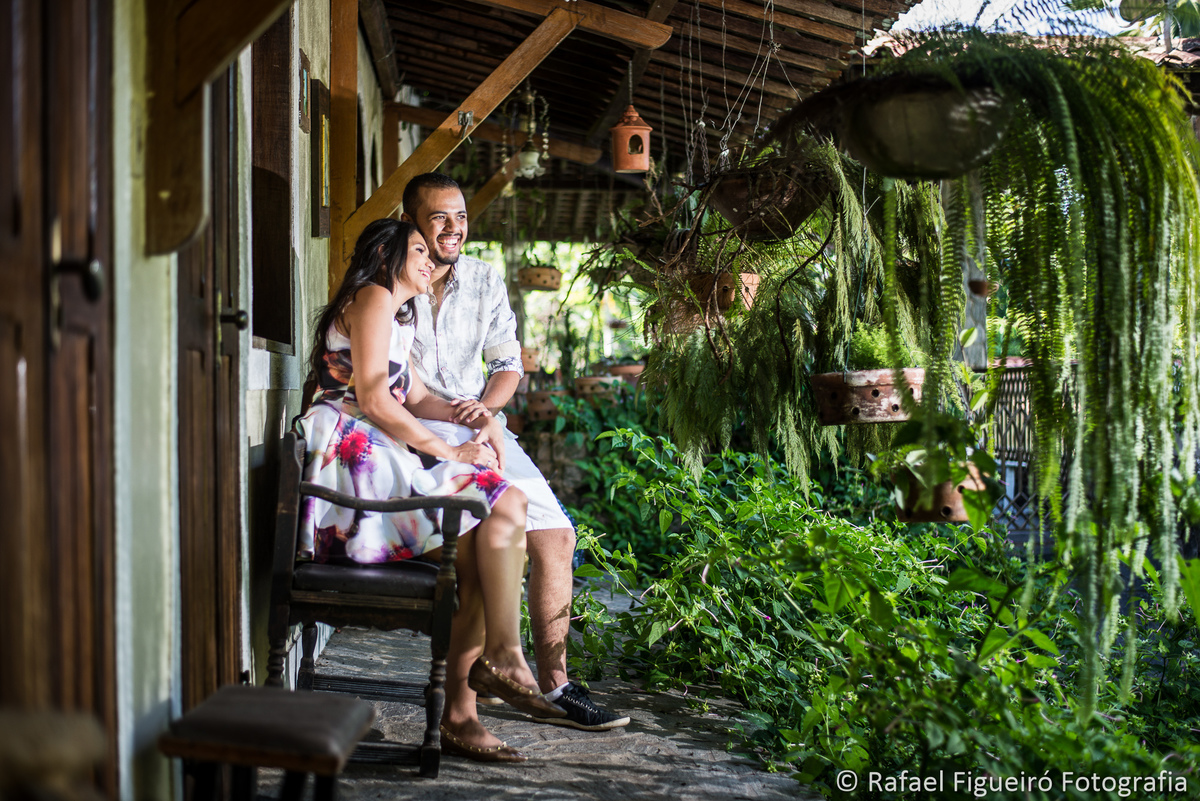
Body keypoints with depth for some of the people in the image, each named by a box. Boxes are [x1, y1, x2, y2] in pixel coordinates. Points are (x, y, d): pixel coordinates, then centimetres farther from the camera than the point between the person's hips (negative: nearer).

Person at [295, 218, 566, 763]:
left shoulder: (396, 315, 30)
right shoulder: (373, 298, -2)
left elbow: (414, 397, 28)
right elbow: (373, 401, -13)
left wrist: (478, 418, 10)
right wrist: (448, 451, -10)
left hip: (374, 459, 10)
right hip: (353, 454, -10)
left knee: (479, 561, -7)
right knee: (504, 506, -19)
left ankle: (459, 714, -9)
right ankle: (504, 656, -11)